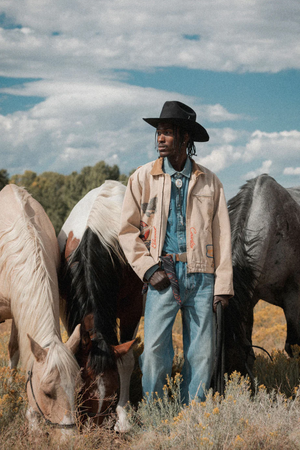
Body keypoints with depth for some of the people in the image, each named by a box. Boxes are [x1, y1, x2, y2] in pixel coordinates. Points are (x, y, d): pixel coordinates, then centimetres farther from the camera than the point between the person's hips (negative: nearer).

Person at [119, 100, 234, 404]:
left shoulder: (209, 182, 9)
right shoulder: (143, 178, 6)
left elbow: (222, 236, 9)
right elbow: (128, 230, 7)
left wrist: (223, 285, 3)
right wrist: (148, 269, -5)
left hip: (201, 277, 1)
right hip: (163, 276, -1)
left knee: (202, 354, 2)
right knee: (154, 350, -9)